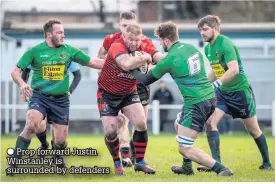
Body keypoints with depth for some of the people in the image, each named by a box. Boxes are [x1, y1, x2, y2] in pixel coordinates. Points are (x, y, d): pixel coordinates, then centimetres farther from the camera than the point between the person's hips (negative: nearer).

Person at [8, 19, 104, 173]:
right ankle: (14, 162, -22)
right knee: (32, 125, -30)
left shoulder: (69, 50, 3)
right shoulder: (35, 51, -3)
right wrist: (22, 84, -23)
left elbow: (92, 62, 8)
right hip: (39, 96, -2)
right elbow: (16, 71, -3)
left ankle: (58, 157, 37)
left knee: (61, 140, 0)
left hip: (61, 99, 3)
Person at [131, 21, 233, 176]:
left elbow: (145, 80, 1)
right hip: (210, 97, 9)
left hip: (196, 104, -8)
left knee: (185, 149, -2)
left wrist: (132, 69, 20)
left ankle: (222, 170, -13)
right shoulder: (191, 48, 8)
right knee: (178, 124, 32)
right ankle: (187, 167, 36)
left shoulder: (169, 60, -12)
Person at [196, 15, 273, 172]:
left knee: (253, 129, 5)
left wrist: (217, 83, -39)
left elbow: (234, 70, -33)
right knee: (210, 122, -11)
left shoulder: (225, 44, -22)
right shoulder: (208, 48, 4)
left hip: (240, 90, -7)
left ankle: (267, 163, 22)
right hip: (223, 92, 7)